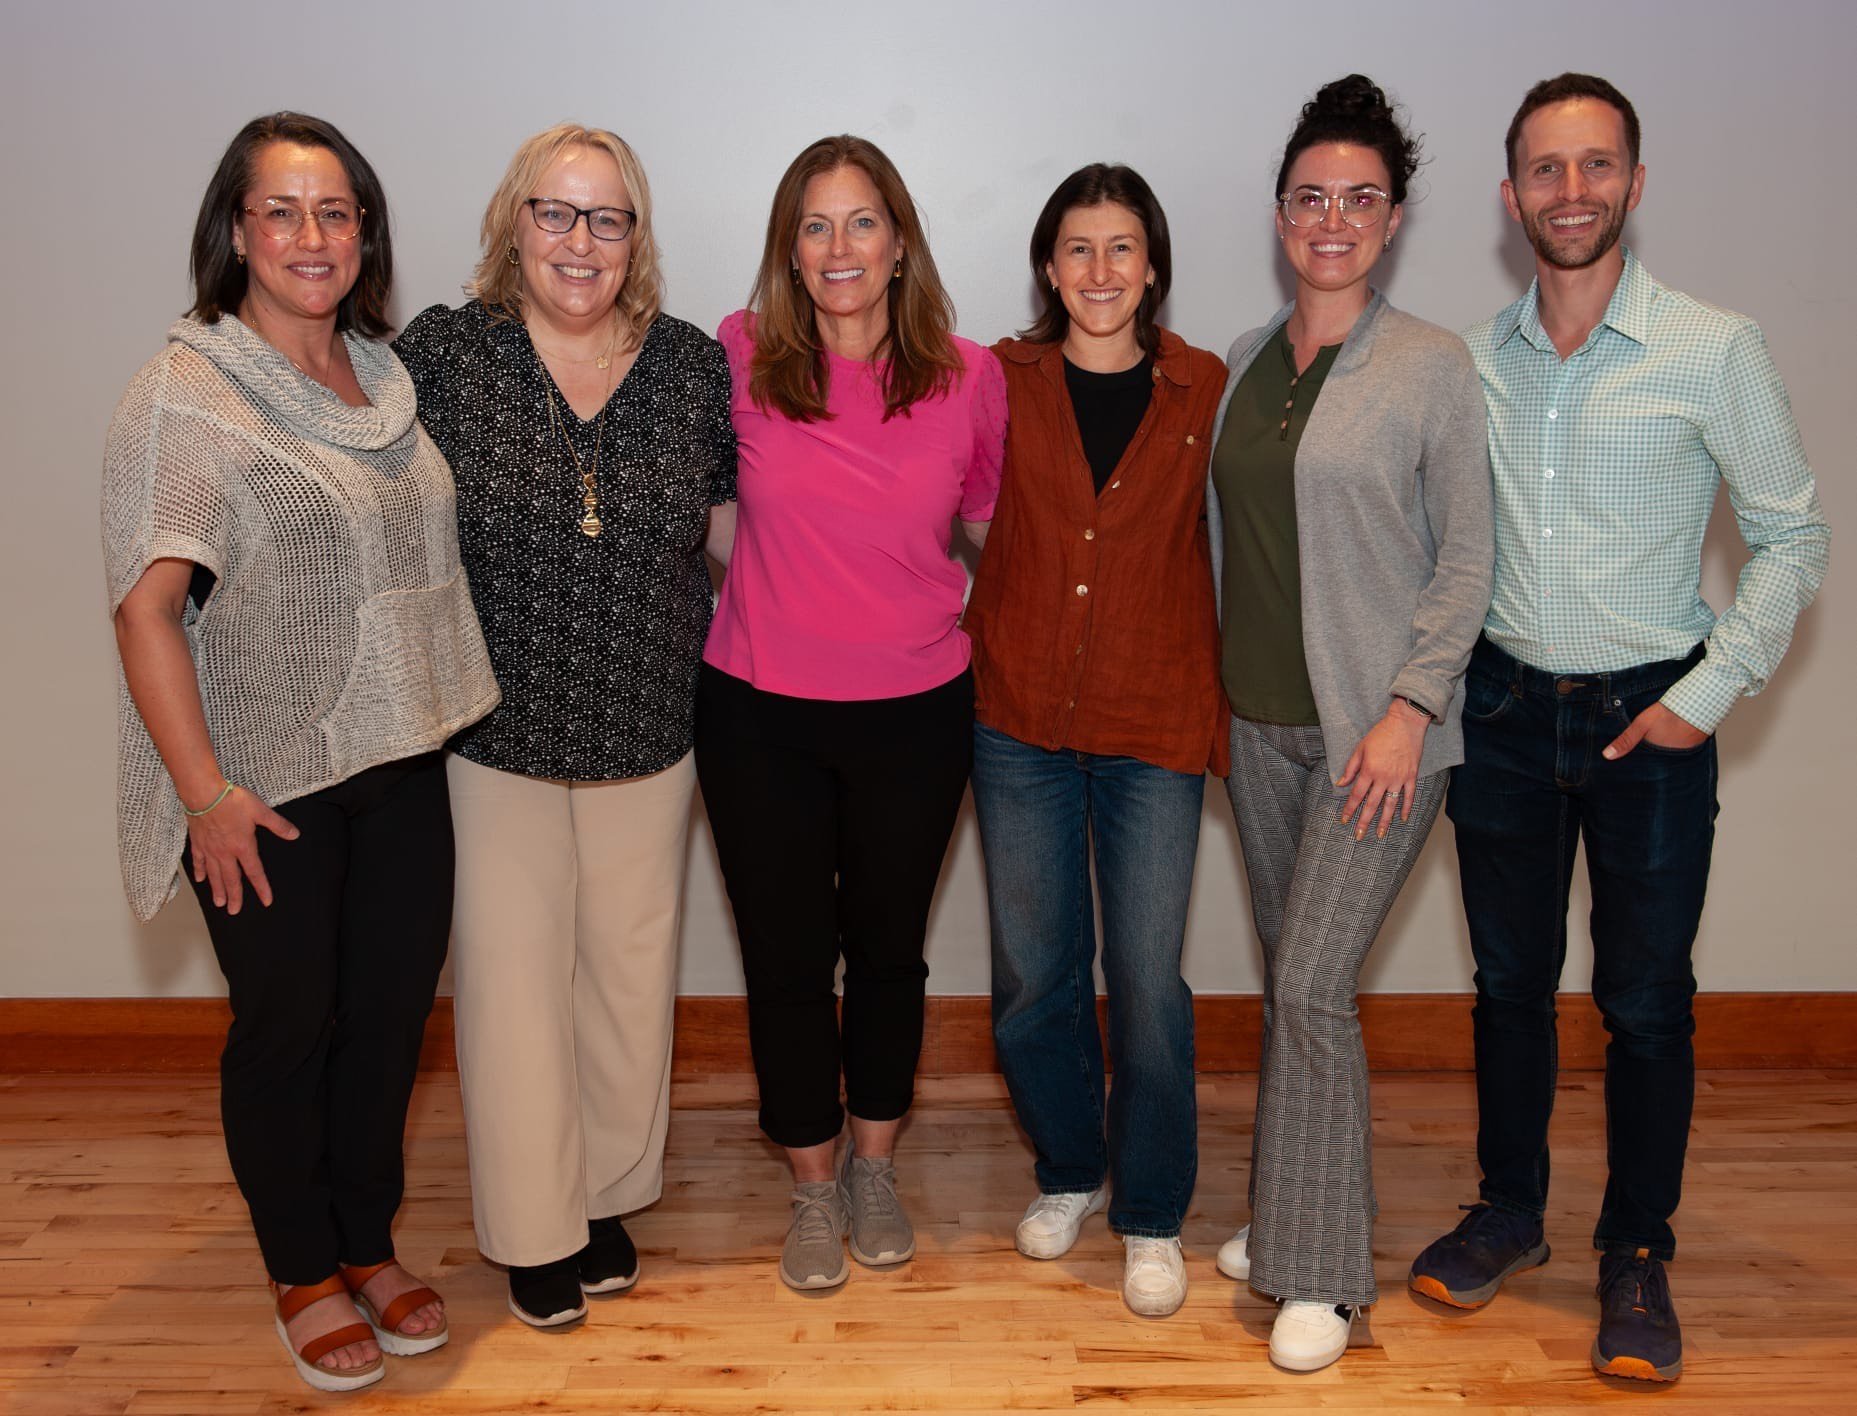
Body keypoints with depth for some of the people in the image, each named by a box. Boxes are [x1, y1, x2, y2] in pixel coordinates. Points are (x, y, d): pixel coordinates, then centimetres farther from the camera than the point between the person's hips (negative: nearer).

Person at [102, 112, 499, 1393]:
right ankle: (305, 1274, 30)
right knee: (288, 1026, 8)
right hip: (270, 782, -5)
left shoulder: (388, 377, 8)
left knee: (392, 1011, 13)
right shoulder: (187, 393, -10)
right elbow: (147, 607, -15)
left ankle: (371, 1245, 34)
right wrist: (206, 792, -18)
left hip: (401, 762, 6)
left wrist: (450, 716, 12)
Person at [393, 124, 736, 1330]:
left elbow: (730, 521, 10)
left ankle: (608, 1196, 36)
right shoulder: (443, 356, -6)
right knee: (514, 979, 7)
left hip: (648, 734, 2)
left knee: (630, 971, 14)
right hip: (491, 735, -2)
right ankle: (535, 1228, 28)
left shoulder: (694, 365, 0)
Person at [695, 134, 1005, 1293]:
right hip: (761, 714, 0)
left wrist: (985, 633, 5)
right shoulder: (738, 360, -7)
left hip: (915, 712, 1)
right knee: (786, 954, 10)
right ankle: (813, 1187, 32)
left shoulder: (971, 376, -5)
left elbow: (995, 523, 11)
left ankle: (876, 1165, 39)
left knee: (888, 945, 16)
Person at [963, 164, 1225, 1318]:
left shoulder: (1206, 391, 0)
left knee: (1146, 978, 3)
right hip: (1020, 714, 2)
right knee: (1034, 971, 11)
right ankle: (1067, 1169, 35)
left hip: (1154, 717, -1)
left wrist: (1230, 707, 1)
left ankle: (1152, 1214, 23)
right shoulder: (1004, 380, 1)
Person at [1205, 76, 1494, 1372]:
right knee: (1288, 974, 13)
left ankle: (1323, 1276, 9)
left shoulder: (1431, 366, -5)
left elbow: (1466, 561, -6)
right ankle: (1288, 1214, 30)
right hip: (1260, 718, 5)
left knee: (1314, 985, -8)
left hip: (1379, 726, -5)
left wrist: (1409, 707, -14)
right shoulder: (1244, 365, 9)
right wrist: (1216, 685, 10)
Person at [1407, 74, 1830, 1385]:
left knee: (1647, 1002, 7)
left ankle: (1638, 1254, 25)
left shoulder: (1715, 349, -7)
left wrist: (1709, 691, -9)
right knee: (1509, 980, 14)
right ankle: (1509, 1211, 32)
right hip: (1505, 711, 3)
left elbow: (1795, 537, -2)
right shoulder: (1475, 358, 2)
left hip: (1648, 720, -3)